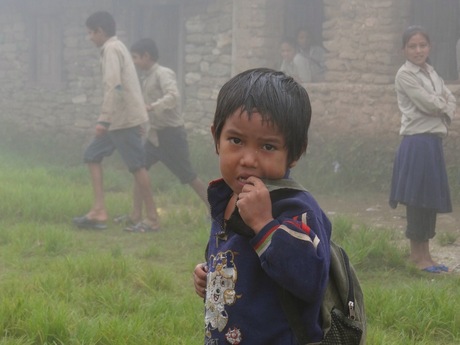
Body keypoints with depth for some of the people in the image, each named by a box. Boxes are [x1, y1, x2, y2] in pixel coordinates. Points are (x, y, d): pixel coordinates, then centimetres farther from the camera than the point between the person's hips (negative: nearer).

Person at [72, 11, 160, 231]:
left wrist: (103, 120, -26)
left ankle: (152, 219, 0)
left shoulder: (111, 49, -12)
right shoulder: (117, 47, 18)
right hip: (119, 118, 10)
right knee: (92, 155, 9)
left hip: (124, 118, -10)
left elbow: (114, 86, -23)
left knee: (136, 166, -5)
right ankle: (99, 212, 4)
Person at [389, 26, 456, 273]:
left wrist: (444, 109, -8)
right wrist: (444, 104, 2)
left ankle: (425, 255, 18)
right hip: (417, 141, -8)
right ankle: (417, 255, 6)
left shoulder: (432, 73, 15)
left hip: (434, 141, 8)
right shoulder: (405, 74, -9)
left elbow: (450, 102, 12)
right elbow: (429, 104, -16)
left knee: (432, 200, 11)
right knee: (417, 199, -3)